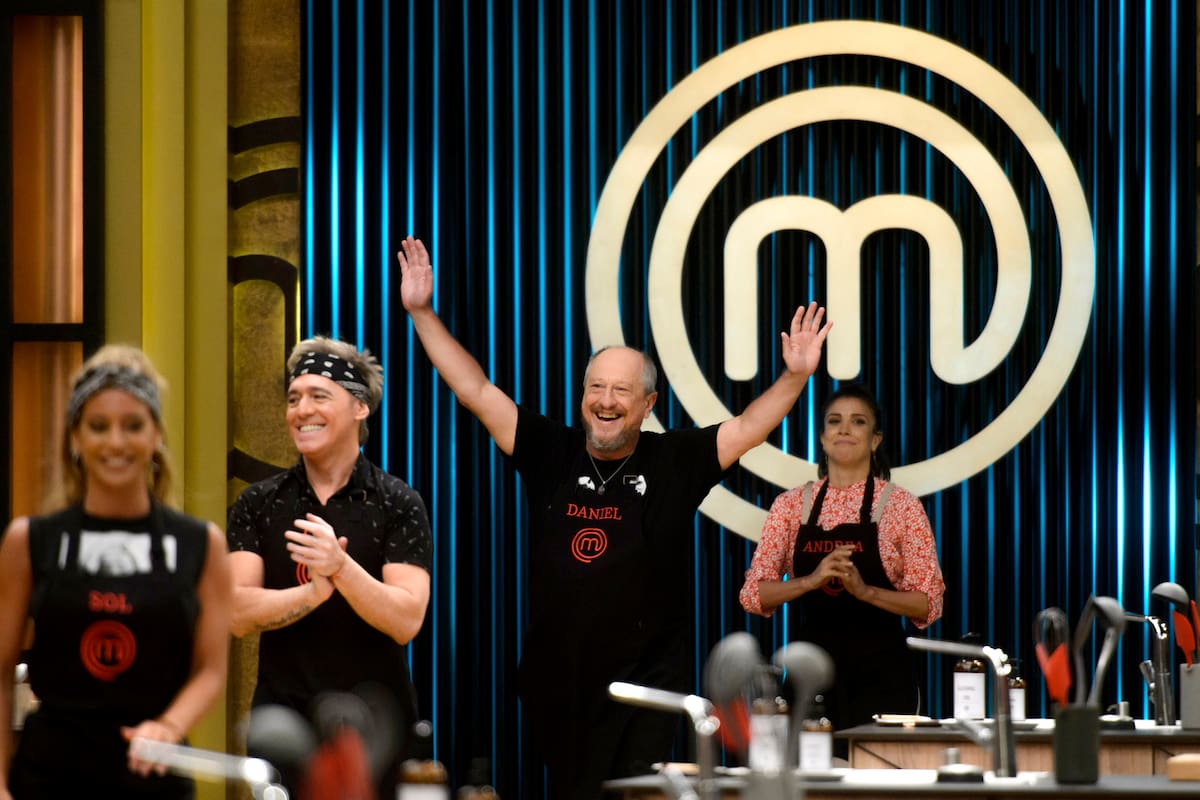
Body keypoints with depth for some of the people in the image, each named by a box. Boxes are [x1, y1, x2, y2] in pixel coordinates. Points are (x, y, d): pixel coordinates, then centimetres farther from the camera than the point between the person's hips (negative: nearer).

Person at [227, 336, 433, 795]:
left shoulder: (397, 504, -4)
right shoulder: (257, 504, 4)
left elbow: (406, 622, -14)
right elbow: (240, 614, -7)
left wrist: (340, 567, -30)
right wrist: (315, 590, -25)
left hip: (370, 721, -2)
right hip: (281, 717, 2)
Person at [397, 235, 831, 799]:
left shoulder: (674, 461, 0)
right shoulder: (549, 452, 3)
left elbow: (749, 427, -6)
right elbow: (474, 390, 3)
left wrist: (795, 377, -22)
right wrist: (422, 313, 0)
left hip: (644, 685, -3)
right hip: (556, 681, 3)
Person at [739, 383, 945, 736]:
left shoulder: (901, 506, 0)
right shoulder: (791, 505, 7)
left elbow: (928, 604, -3)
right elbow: (753, 594, 1)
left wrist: (865, 590, -19)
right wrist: (812, 580, -16)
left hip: (878, 671, -2)